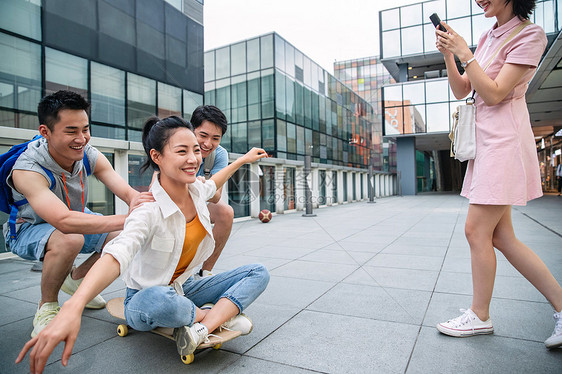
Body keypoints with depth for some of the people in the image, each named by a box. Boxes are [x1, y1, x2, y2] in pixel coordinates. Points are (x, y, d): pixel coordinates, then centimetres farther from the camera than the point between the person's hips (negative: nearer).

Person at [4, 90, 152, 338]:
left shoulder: (89, 156, -17)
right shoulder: (27, 169, -33)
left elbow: (128, 192, -24)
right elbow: (65, 221, -48)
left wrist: (138, 204, -50)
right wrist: (128, 218, -56)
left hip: (77, 219, 6)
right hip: (28, 229, -6)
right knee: (70, 238, -39)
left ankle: (77, 278, 14)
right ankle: (47, 306, -9)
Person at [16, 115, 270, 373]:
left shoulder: (196, 191, -7)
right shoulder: (149, 210, -27)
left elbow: (212, 185, 18)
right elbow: (116, 256, -44)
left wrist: (243, 159, 28)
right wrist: (72, 308, -60)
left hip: (185, 288, 7)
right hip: (147, 298, -6)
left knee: (258, 273, -8)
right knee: (157, 299, -43)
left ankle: (203, 328, -25)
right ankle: (222, 314, -15)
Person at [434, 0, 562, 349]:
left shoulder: (530, 35, -5)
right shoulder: (488, 38, 19)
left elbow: (493, 93, -15)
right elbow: (461, 90, 15)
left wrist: (465, 53, -13)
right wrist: (448, 54, 3)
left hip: (504, 140, -9)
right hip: (486, 140, 9)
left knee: (477, 230, -7)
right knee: (500, 236, 7)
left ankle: (480, 316, 9)